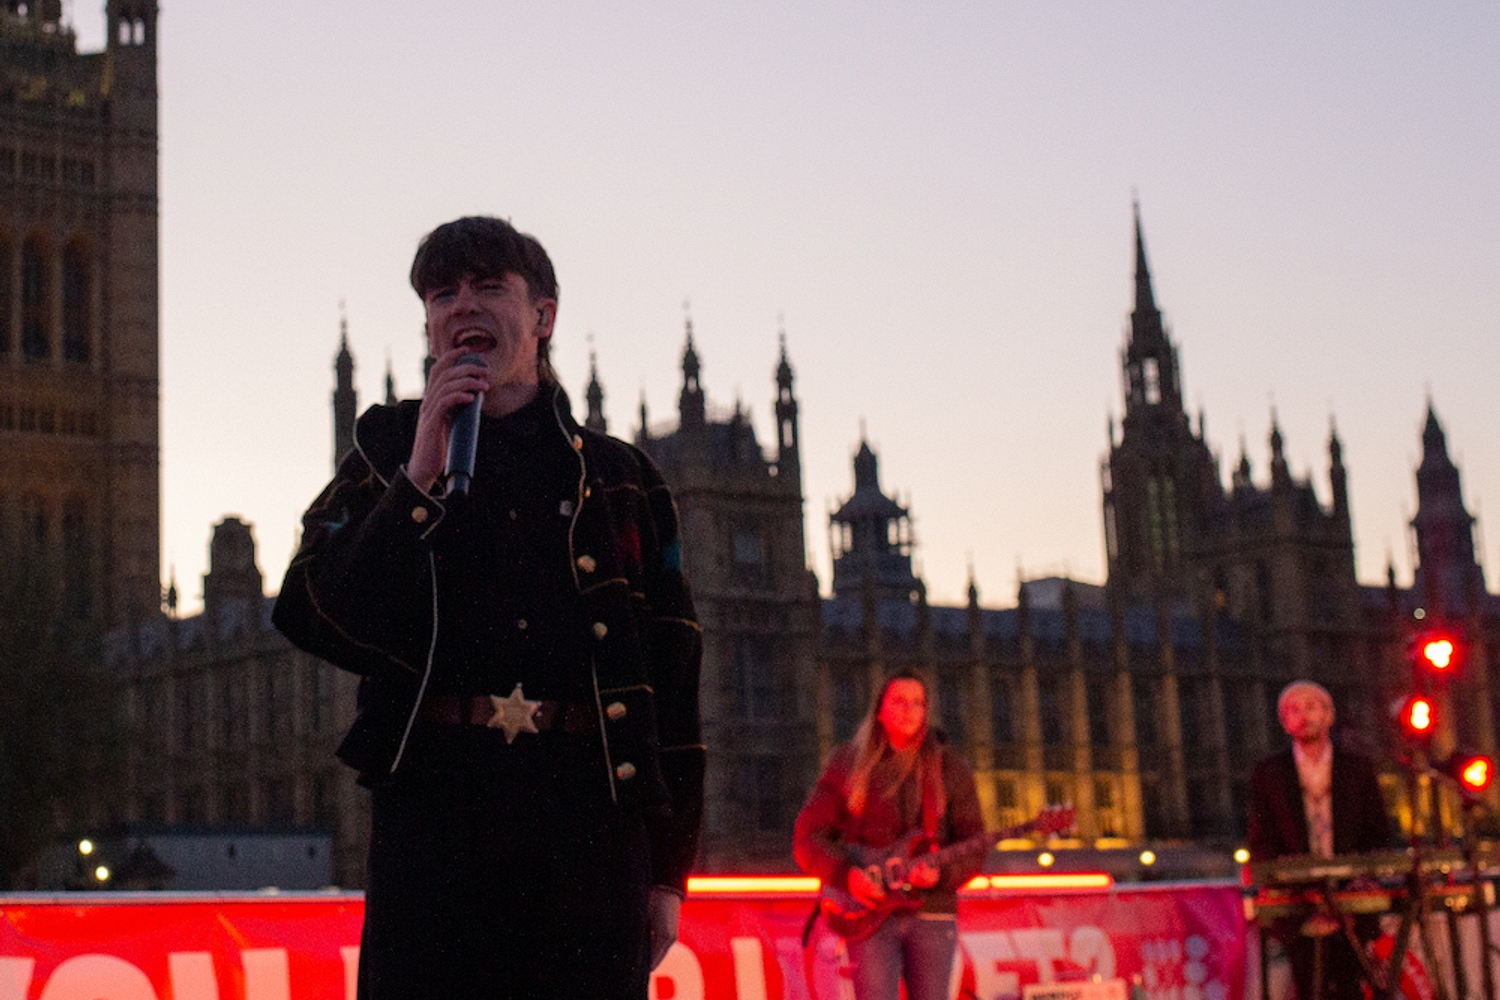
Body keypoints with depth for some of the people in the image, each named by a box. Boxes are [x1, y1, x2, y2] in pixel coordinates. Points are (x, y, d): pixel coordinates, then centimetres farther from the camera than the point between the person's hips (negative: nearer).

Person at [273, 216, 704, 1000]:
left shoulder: (621, 479, 15)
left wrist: (668, 869, 6)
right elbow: (313, 619, 2)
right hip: (435, 797, 0)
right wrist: (418, 477, -6)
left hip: (590, 807, 1)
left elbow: (672, 676, 11)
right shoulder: (388, 452, 16)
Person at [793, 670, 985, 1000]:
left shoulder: (949, 768, 10)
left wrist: (940, 875, -13)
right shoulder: (850, 763, 7)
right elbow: (808, 836, 6)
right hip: (871, 915, -1)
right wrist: (846, 874, -12)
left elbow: (974, 846, 7)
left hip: (932, 914, 2)